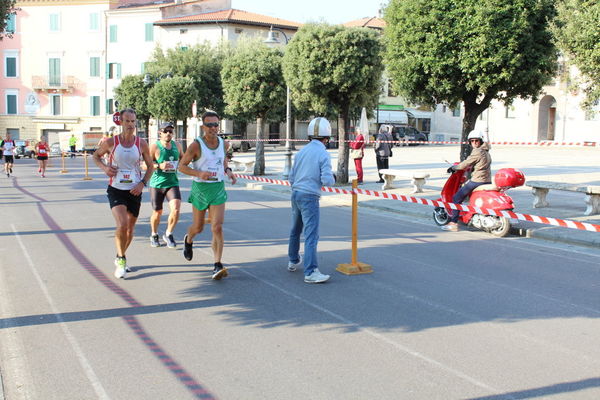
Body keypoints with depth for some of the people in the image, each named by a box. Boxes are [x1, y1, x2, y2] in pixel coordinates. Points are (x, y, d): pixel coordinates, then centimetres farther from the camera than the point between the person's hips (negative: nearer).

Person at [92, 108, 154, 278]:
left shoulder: (141, 143, -1)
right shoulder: (110, 142, -5)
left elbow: (150, 166, 9)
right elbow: (96, 156, 13)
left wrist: (142, 183, -5)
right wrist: (104, 167, -7)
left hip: (134, 191, 3)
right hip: (116, 190, -3)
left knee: (130, 229, 12)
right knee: (122, 225, -22)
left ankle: (121, 258, 35)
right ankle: (121, 259, -3)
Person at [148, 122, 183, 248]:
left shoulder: (177, 145, 6)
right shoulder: (154, 147, -8)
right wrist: (159, 166, -25)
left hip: (173, 183, 3)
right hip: (157, 184, -3)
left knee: (176, 209, -16)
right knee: (157, 212, 8)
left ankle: (168, 234, 4)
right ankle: (154, 235, 33)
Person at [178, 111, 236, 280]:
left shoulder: (223, 143, 2)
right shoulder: (196, 145, -12)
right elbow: (182, 166, -8)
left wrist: (228, 171, 3)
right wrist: (199, 173, -24)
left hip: (218, 189, 2)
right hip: (200, 188, -2)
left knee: (217, 227, -11)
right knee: (198, 227, 13)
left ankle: (218, 266, -11)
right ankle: (188, 240, 51)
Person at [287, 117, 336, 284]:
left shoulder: (301, 151, 9)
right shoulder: (323, 154, -11)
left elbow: (291, 178, 13)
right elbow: (326, 180, -18)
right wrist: (333, 178, 4)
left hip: (296, 194, 8)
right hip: (310, 197, -7)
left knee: (295, 230, 23)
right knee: (311, 235, -9)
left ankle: (293, 261, 40)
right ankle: (311, 272, -12)